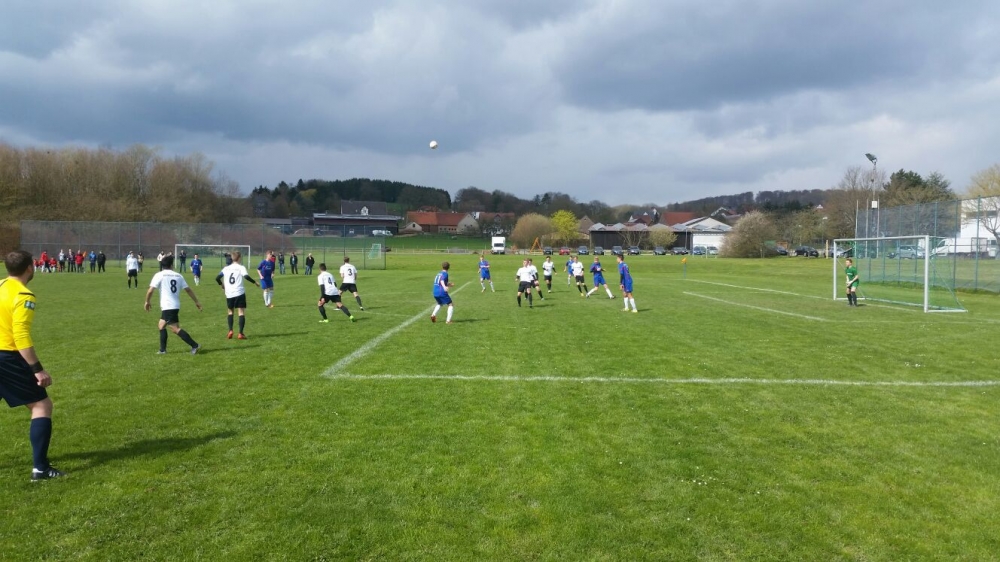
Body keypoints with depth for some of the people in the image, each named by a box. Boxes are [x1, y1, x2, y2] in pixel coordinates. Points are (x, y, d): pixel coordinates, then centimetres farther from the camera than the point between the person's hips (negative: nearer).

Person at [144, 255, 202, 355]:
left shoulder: (159, 275, -5)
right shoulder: (178, 276, 9)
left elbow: (150, 290, -9)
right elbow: (188, 290, 9)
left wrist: (147, 302, 7)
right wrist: (196, 302, 15)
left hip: (167, 306, -7)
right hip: (176, 306, 7)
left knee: (175, 328, -9)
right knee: (161, 325, 21)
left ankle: (195, 345, -16)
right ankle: (162, 349, 24)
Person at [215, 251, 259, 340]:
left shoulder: (226, 268, 10)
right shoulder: (241, 267, -3)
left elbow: (217, 278, 7)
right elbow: (246, 276, -19)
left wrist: (221, 285, 26)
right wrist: (255, 282, -7)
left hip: (229, 294, 4)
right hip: (239, 293, -4)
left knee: (230, 311, 21)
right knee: (241, 312, -1)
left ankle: (230, 331, 8)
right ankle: (240, 334, -10)